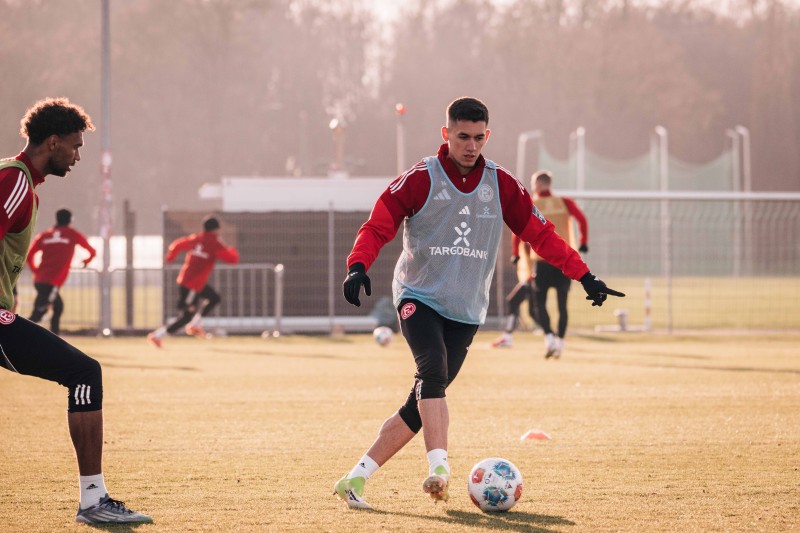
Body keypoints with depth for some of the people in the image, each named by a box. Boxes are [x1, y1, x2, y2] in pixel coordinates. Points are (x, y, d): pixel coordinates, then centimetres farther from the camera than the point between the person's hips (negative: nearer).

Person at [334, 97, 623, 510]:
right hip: (418, 298, -4)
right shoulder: (420, 179, -5)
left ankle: (355, 478, 5)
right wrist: (358, 266, -25)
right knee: (433, 372, -29)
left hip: (466, 311, 4)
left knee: (421, 404, -1)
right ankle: (438, 467, -40)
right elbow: (378, 226, -7)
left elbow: (540, 233, 8)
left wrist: (585, 277, 1)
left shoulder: (501, 185, 5)